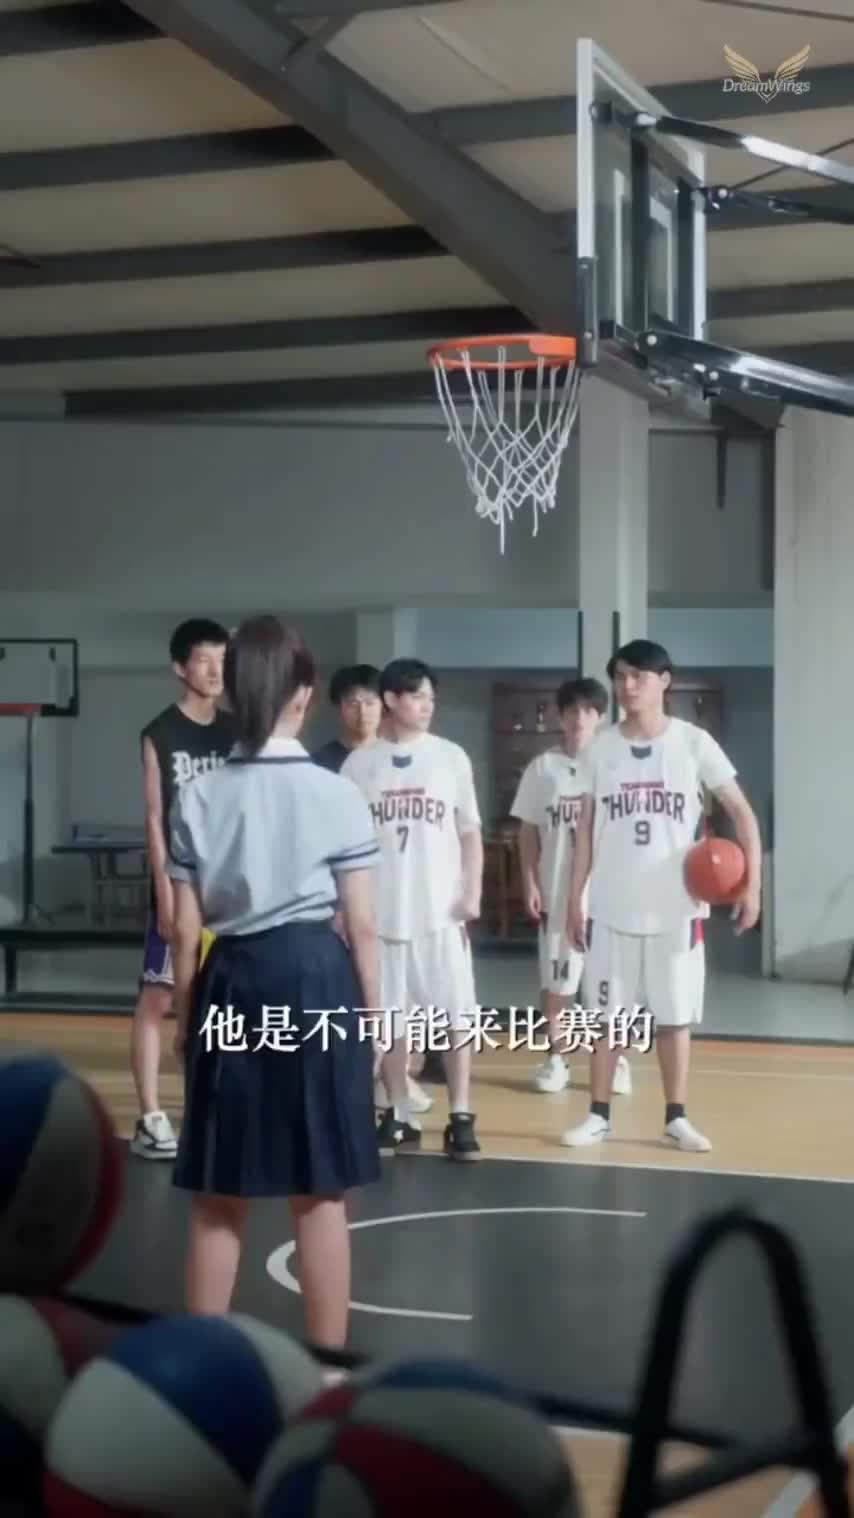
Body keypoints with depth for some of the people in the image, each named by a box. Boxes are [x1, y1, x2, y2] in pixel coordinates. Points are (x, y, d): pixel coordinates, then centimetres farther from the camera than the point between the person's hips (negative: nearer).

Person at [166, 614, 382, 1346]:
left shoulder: (199, 797, 1)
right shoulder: (337, 794, -6)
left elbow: (187, 929, 3)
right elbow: (362, 926, -4)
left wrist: (185, 1017, 13)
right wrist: (374, 1017, 5)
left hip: (232, 983, 2)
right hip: (316, 978, -2)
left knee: (218, 1200, 12)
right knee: (321, 1198, 6)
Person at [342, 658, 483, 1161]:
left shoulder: (451, 757, 3)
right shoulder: (360, 764, 2)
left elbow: (470, 833, 5)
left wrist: (473, 894, -5)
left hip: (442, 911, 0)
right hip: (382, 912, 1)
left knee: (455, 1016, -1)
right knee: (390, 1020, 7)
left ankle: (461, 1117, 5)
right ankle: (401, 1117, 16)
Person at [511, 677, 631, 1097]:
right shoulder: (542, 768, 3)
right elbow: (529, 832, 6)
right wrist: (529, 884, -1)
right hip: (557, 891, 1)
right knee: (555, 979, 7)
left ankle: (616, 1059, 15)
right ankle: (555, 1058, 18)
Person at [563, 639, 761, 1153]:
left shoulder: (694, 742, -4)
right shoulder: (601, 749, 2)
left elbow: (743, 813, -2)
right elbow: (587, 829, 7)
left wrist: (752, 883, -13)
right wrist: (574, 899, 3)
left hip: (677, 908, -1)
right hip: (612, 907, 2)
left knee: (674, 1015, 6)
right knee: (609, 1015, 7)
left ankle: (676, 1118, 16)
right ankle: (600, 1115, 16)